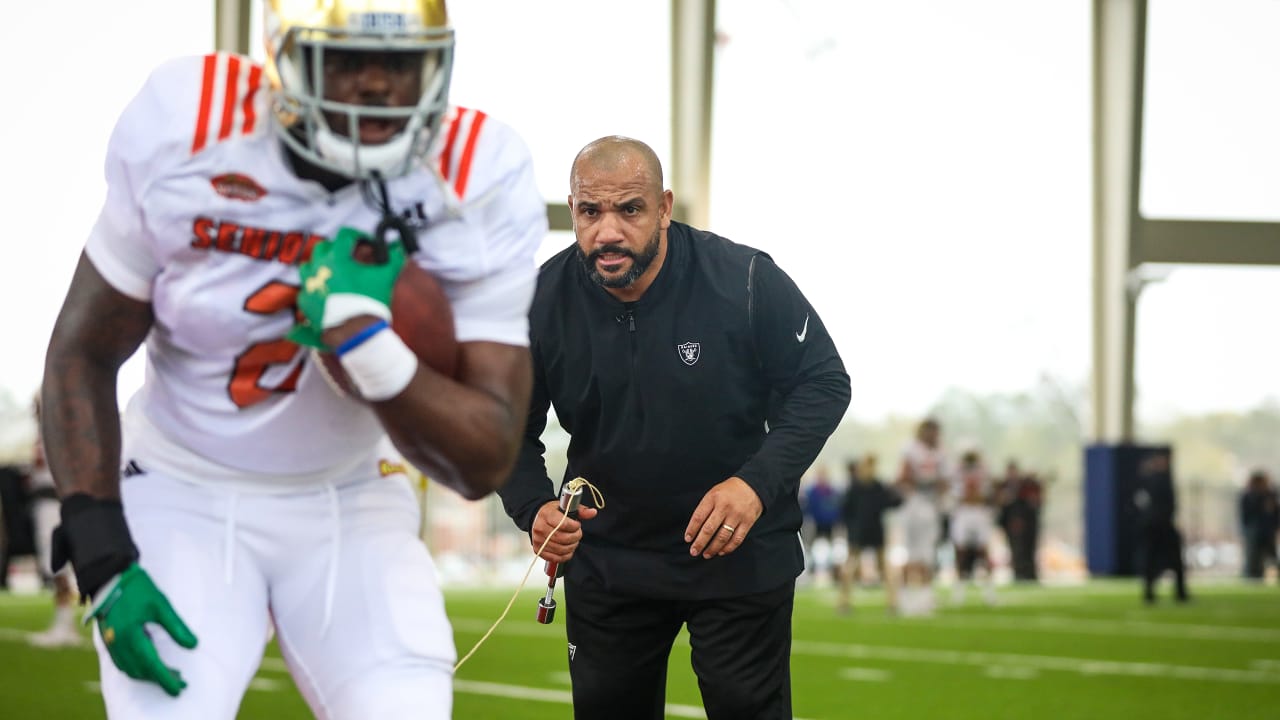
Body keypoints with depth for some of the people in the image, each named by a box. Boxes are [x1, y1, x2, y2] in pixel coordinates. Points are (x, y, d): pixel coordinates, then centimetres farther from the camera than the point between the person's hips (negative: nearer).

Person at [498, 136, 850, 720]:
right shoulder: (541, 303, -11)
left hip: (739, 552, -3)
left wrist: (758, 481, -23)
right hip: (604, 556, 3)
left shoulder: (745, 280, -19)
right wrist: (533, 507, -19)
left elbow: (824, 384, -9)